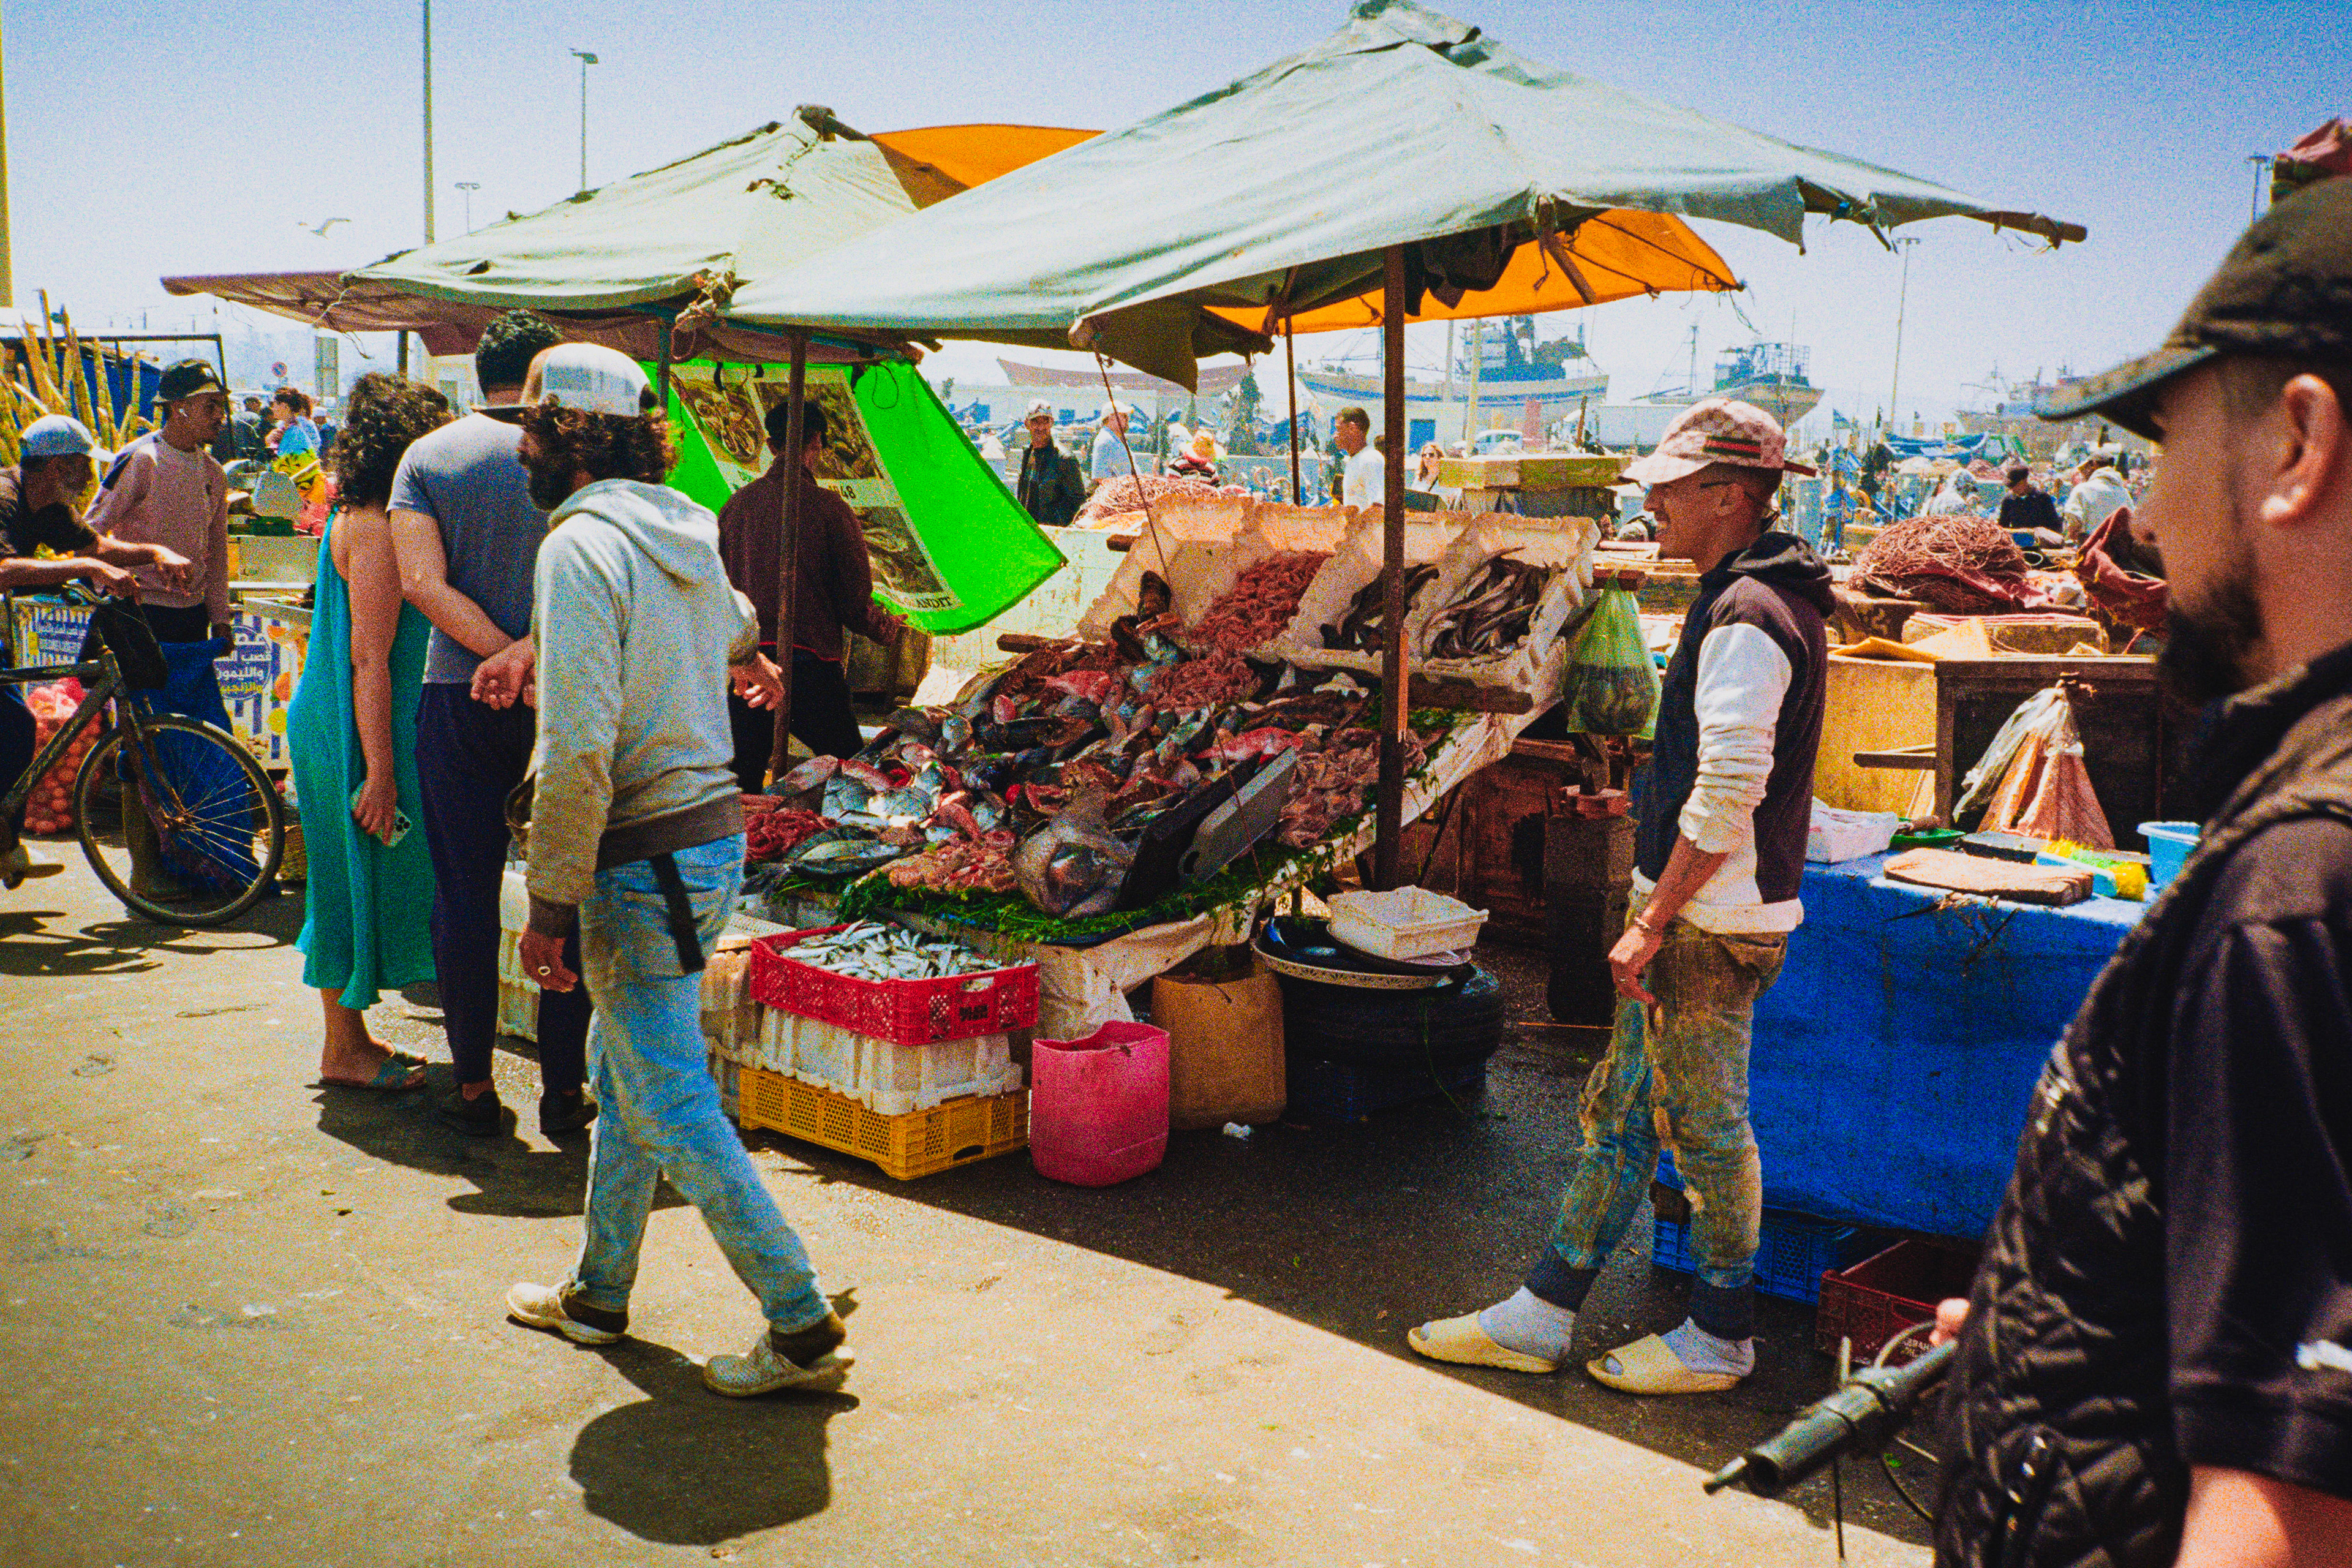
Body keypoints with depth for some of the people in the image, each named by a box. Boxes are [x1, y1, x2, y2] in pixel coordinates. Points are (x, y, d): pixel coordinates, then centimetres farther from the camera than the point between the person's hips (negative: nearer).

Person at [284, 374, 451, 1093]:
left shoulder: (356, 521, 13)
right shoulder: (374, 529, -18)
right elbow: (370, 660, -22)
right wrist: (381, 772, -23)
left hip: (332, 727, 10)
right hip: (354, 736, -10)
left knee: (359, 888, 16)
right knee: (362, 882, -1)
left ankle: (350, 1039, 26)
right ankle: (343, 1052, 11)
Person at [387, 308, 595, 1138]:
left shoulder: (428, 457, 3)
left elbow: (421, 581, -9)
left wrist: (502, 652, -11)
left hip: (459, 697, 1)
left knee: (465, 894, 9)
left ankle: (474, 1087, 14)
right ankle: (563, 1088, 10)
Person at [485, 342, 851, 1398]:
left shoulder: (581, 545, -17)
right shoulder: (686, 532, 9)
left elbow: (580, 748, -24)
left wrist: (551, 902, -16)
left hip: (646, 863, -9)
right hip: (714, 830, 9)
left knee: (673, 1108, -1)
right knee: (624, 1076, 21)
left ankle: (802, 1328, 4)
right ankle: (598, 1294, 35)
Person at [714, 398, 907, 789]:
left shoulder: (737, 503, 3)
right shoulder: (830, 508, -8)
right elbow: (856, 603, -5)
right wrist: (892, 628, 16)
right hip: (812, 661, -4)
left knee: (742, 787, 11)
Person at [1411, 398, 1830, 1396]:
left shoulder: (1747, 619, -19)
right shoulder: (1753, 600, 14)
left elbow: (1727, 796, -24)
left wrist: (1650, 925, -19)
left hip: (1710, 926, -10)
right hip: (1695, 913, 10)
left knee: (1707, 1127, 4)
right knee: (1622, 1112, 13)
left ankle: (1720, 1339, 20)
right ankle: (1543, 1315, 22)